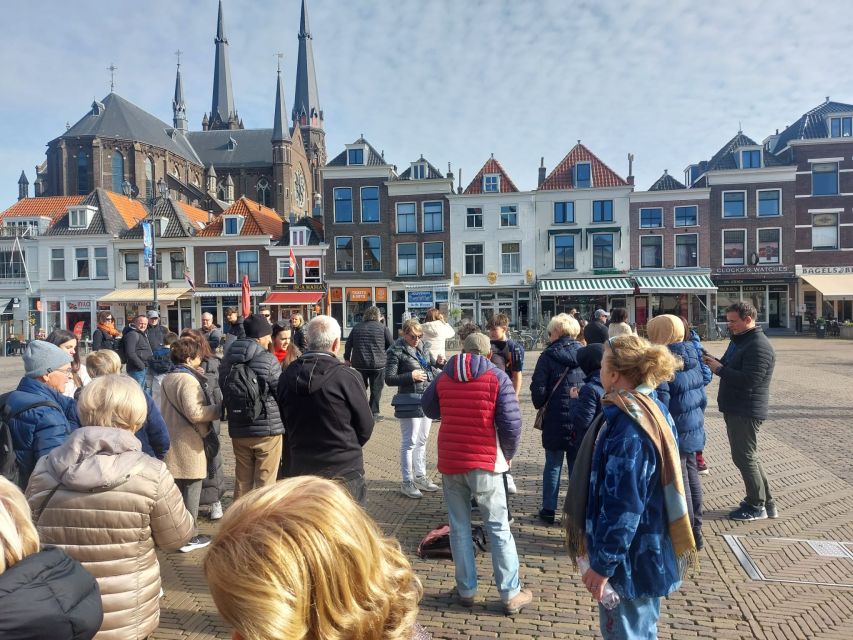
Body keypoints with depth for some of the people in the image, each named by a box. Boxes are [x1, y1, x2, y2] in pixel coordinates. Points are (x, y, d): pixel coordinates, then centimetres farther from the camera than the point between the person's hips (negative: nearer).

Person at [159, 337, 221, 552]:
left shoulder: (168, 379, 10)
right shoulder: (189, 380, -19)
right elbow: (195, 413, -26)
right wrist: (220, 409, -14)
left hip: (171, 441, 9)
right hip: (188, 445, -9)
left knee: (175, 489, 18)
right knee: (191, 490, 2)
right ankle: (189, 537, 9)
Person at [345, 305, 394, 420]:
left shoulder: (357, 327, 8)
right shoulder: (382, 328, -1)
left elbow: (348, 344, 10)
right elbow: (391, 345, 0)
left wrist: (347, 358, 21)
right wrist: (388, 359, 14)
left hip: (359, 364, 3)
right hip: (378, 364, -3)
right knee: (376, 389, 5)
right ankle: (373, 413, 6)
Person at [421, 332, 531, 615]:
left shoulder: (443, 378, 4)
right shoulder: (497, 378, -6)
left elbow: (429, 409, 19)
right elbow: (511, 422, -11)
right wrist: (508, 454, 4)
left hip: (449, 462, 3)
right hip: (485, 463, -2)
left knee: (459, 527, 13)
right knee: (498, 528, 8)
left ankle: (466, 590, 20)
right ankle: (511, 594, 14)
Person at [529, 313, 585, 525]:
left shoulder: (548, 355, -9)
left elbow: (538, 389, -12)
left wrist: (540, 405, 7)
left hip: (556, 418, -2)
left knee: (553, 464, 10)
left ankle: (549, 510, 16)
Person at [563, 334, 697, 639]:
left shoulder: (626, 427, -28)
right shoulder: (652, 410, 3)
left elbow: (622, 505, -28)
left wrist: (602, 564, -20)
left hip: (629, 560, -9)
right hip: (646, 552, 9)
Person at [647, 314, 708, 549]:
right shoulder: (691, 357, 5)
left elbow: (660, 403, -23)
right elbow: (702, 396, 11)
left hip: (675, 434, -9)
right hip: (694, 430, 9)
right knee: (691, 476, 19)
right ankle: (696, 531, 32)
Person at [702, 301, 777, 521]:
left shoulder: (759, 346, -19)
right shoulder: (738, 340, 13)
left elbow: (749, 380, -27)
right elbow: (730, 367, 19)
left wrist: (719, 368, -21)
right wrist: (714, 361, 0)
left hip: (747, 411, -10)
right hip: (734, 409, 10)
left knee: (744, 457, -2)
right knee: (747, 456, 16)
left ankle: (757, 506, 11)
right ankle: (766, 502, 27)